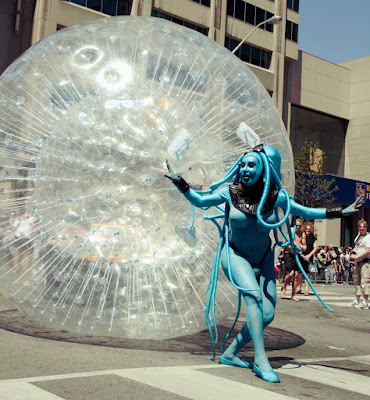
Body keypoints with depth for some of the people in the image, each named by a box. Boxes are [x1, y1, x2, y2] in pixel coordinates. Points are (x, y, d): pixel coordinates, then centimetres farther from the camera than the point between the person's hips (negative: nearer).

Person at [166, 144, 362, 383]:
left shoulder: (276, 196, -11)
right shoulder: (230, 192, -13)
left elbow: (306, 212, 0)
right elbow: (200, 201, 1)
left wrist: (341, 212, -4)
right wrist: (180, 182, -12)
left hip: (263, 259, 3)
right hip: (235, 254, -3)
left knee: (267, 315, -3)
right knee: (253, 295, -29)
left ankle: (230, 354, 15)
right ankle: (260, 360, -23)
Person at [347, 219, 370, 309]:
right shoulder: (358, 237, 17)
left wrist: (358, 256, -16)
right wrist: (352, 254, 10)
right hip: (358, 262, 9)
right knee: (357, 281, 14)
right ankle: (356, 301, 23)